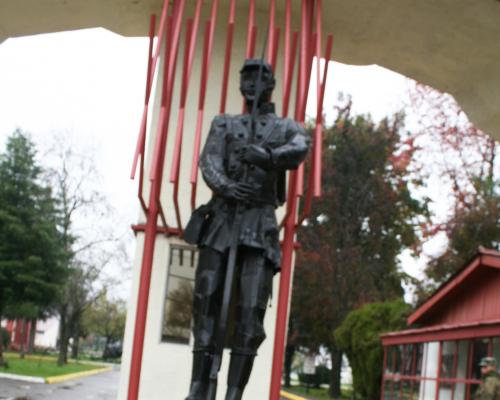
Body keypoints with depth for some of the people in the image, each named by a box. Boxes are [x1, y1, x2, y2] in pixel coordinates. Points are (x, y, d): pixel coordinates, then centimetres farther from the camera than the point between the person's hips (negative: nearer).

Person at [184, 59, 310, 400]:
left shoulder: (289, 129, 15)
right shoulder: (224, 124, 19)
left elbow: (298, 152, -12)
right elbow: (209, 162, -1)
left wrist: (265, 156, -34)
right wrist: (225, 186, -26)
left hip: (260, 225, -1)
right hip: (221, 220, 1)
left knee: (251, 311, -13)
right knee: (207, 303, -8)